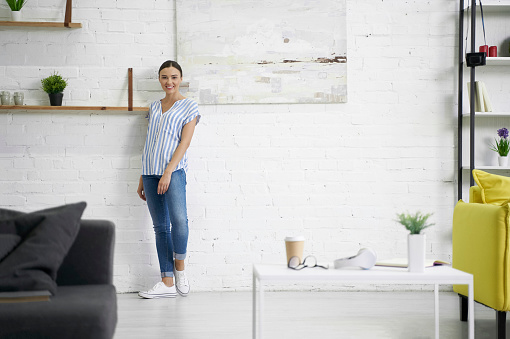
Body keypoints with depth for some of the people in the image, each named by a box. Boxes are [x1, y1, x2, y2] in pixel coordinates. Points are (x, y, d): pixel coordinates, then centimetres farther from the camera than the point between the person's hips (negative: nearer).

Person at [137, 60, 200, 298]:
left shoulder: (189, 107, 4)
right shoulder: (154, 107, 18)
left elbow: (185, 141, -6)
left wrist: (168, 172, -16)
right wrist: (142, 179, 16)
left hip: (174, 170, -5)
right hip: (151, 171, 5)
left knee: (178, 219, -23)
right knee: (160, 227, 4)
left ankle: (179, 268, -1)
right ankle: (167, 283, 6)